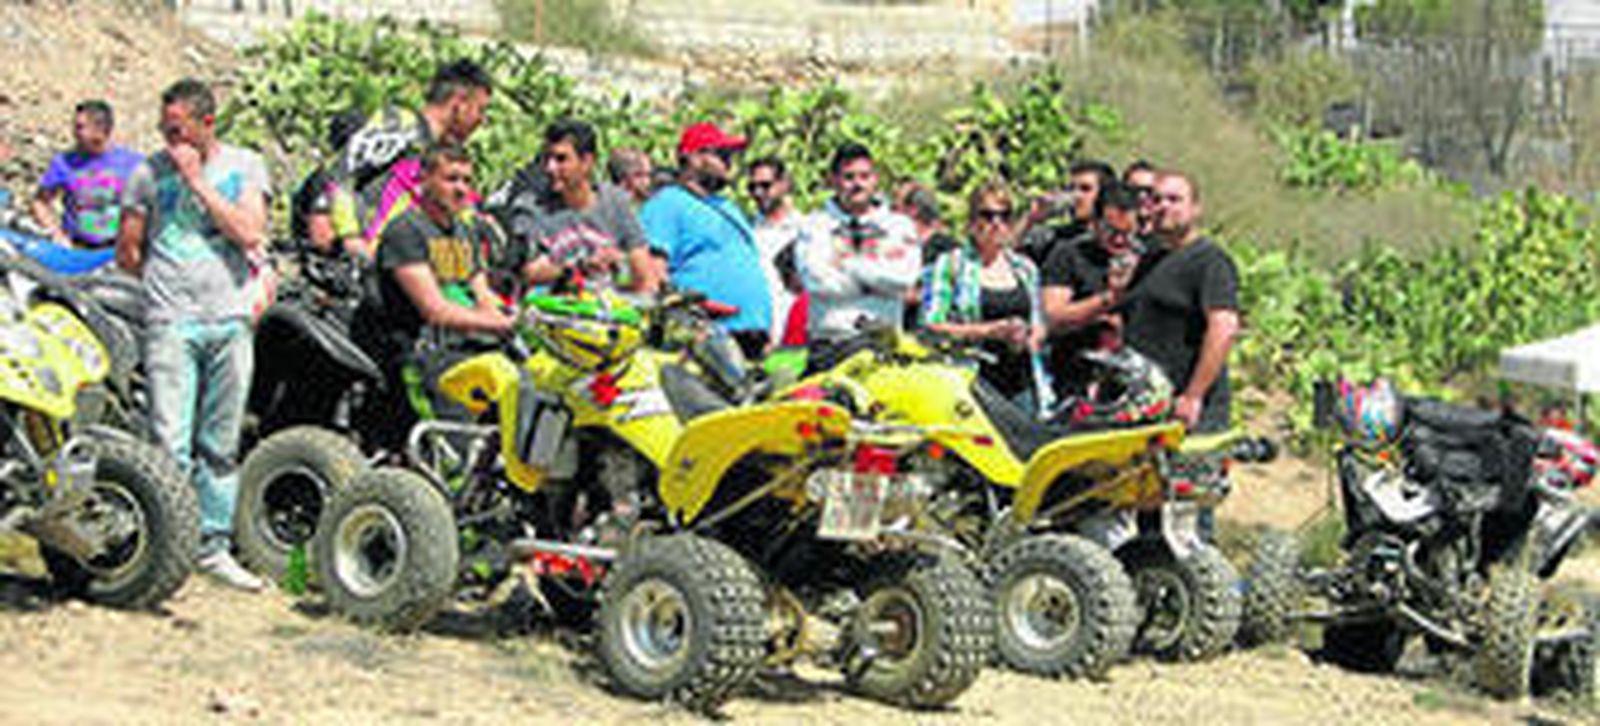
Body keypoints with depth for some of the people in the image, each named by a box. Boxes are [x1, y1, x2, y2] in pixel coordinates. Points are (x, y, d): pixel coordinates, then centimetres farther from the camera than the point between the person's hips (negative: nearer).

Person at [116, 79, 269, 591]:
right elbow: (128, 252, 12)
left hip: (230, 320, 2)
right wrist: (167, 280, 5)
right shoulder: (150, 172, 6)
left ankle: (214, 545, 17)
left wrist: (197, 181, -7)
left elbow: (250, 233, -7)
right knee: (171, 444, -10)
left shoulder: (244, 166, 8)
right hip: (171, 323, -2)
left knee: (220, 445, 8)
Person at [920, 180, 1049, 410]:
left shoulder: (1025, 268, 17)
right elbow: (930, 326, -7)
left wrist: (1030, 337, 0)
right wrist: (990, 330, -12)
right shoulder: (950, 265, 2)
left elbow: (1039, 326, 25)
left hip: (1021, 385, 5)